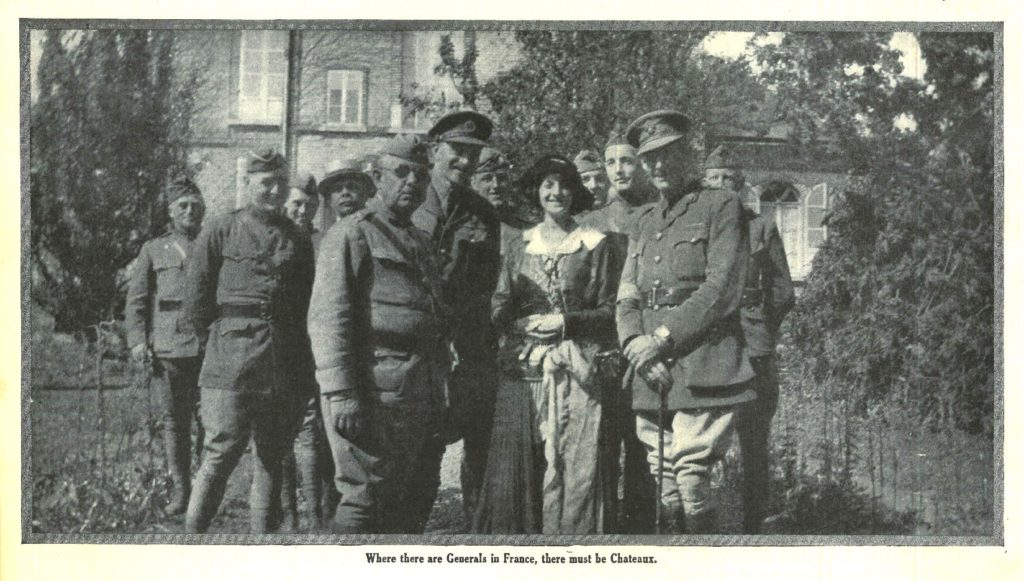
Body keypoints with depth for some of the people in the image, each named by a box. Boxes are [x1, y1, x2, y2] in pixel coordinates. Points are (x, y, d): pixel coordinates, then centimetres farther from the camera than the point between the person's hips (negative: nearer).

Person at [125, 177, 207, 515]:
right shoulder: (154, 250, 14)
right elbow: (136, 300, 11)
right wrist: (137, 340, -2)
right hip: (169, 347, 1)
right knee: (175, 420, 3)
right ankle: (180, 490, 11)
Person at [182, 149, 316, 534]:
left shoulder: (298, 241, 13)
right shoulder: (221, 231, 2)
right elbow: (197, 300, 5)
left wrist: (303, 369, 11)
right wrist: (217, 333, 7)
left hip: (284, 367, 4)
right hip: (232, 361, -4)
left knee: (272, 455, 7)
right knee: (223, 452, -7)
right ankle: (192, 534, 3)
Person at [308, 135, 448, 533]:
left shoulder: (422, 242, 21)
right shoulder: (351, 234, -3)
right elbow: (327, 319, -12)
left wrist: (439, 395, 15)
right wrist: (341, 395, -20)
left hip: (423, 396, 8)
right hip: (374, 392, -8)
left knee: (412, 502, 12)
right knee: (365, 500, -6)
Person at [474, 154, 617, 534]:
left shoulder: (594, 245, 6)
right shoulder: (520, 246, 13)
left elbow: (609, 311, 4)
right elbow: (499, 309, 11)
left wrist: (565, 322, -9)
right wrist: (529, 324, -8)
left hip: (575, 372, -2)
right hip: (523, 370, 2)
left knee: (573, 469, -5)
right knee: (513, 470, 0)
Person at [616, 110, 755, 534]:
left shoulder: (720, 206, 3)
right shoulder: (644, 221, 22)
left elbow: (722, 289, -8)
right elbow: (626, 298, 14)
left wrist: (664, 336, -12)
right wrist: (636, 344, -6)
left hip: (702, 371, -6)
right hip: (651, 374, 6)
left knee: (690, 478, -12)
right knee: (663, 487, 5)